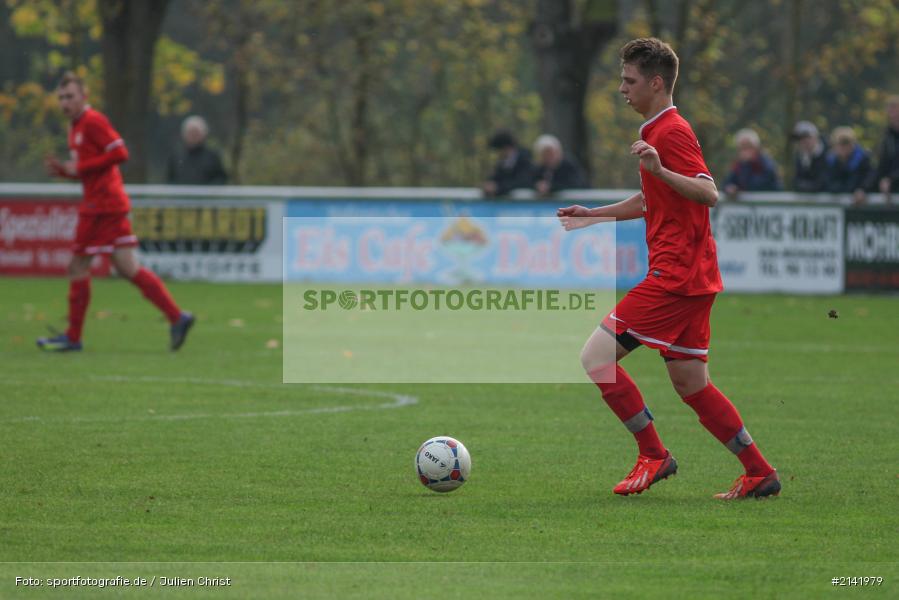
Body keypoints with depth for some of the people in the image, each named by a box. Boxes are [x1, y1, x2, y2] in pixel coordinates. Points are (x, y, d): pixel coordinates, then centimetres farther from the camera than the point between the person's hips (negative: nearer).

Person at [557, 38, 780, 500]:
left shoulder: (672, 132, -12)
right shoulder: (657, 130, 19)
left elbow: (709, 194, -24)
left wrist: (660, 170, -37)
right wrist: (594, 215, 30)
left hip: (676, 275, -10)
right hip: (693, 276, 10)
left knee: (596, 357, -10)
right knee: (690, 383, 12)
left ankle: (654, 456, -4)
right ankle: (760, 474, 14)